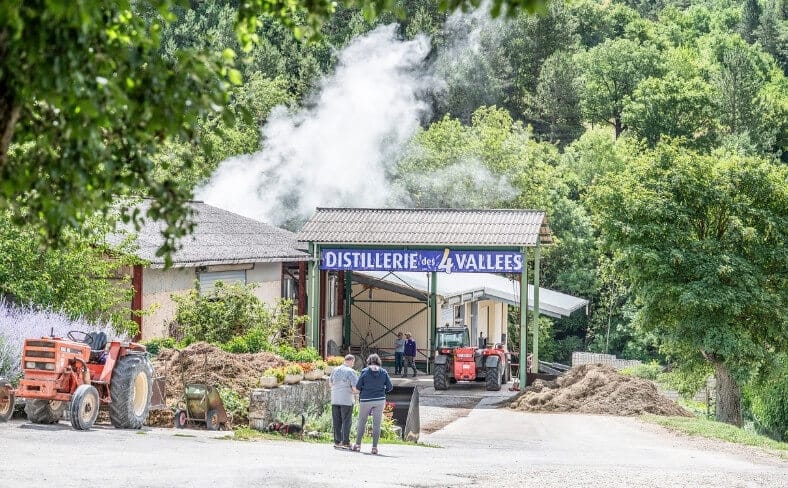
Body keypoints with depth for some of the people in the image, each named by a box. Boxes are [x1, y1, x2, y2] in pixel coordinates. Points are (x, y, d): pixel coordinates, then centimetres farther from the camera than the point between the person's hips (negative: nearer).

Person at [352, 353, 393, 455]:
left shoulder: (365, 371, -4)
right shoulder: (383, 372, 1)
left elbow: (358, 386, -5)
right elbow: (390, 387, 1)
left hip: (366, 400, -1)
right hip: (380, 400, 1)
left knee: (361, 422, 11)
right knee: (376, 424, 3)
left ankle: (358, 444, 14)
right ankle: (374, 447, 1)